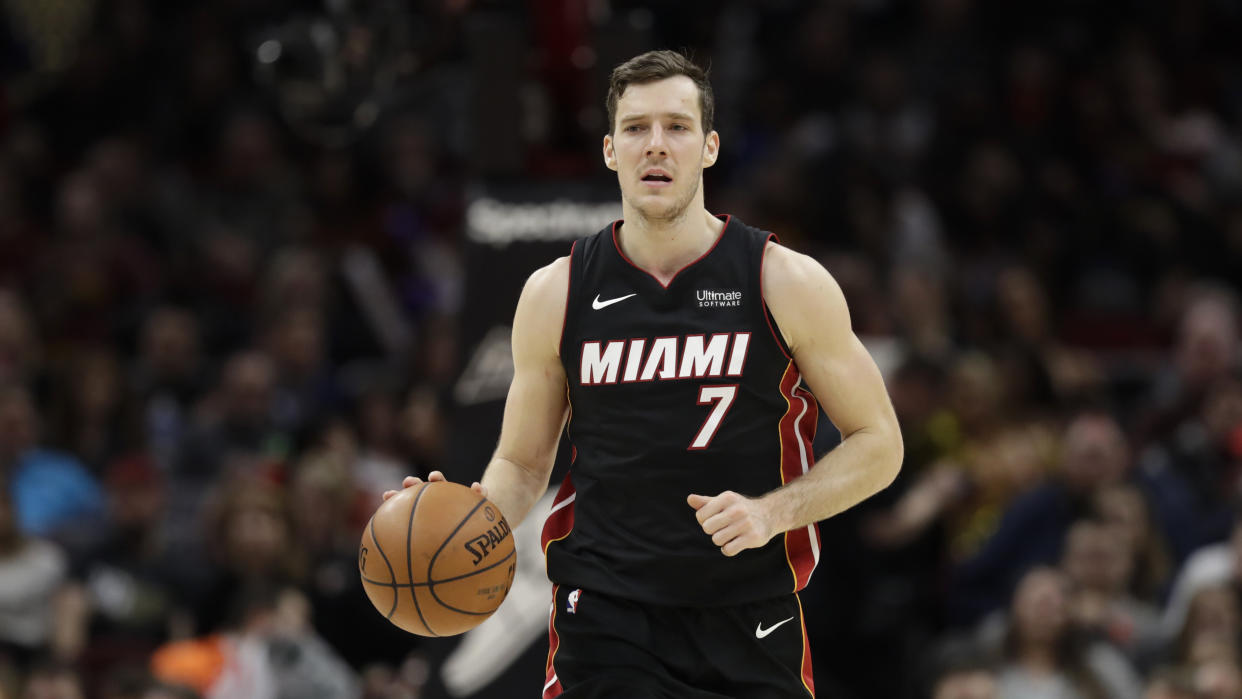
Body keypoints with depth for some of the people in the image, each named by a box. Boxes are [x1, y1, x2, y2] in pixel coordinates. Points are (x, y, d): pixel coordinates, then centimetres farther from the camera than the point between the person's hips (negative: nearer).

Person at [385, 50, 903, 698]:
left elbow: (878, 444, 3)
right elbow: (522, 462, 13)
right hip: (605, 617, 0)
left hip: (749, 626, 0)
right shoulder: (555, 293, 4)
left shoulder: (790, 285, -2)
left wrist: (770, 511, -13)